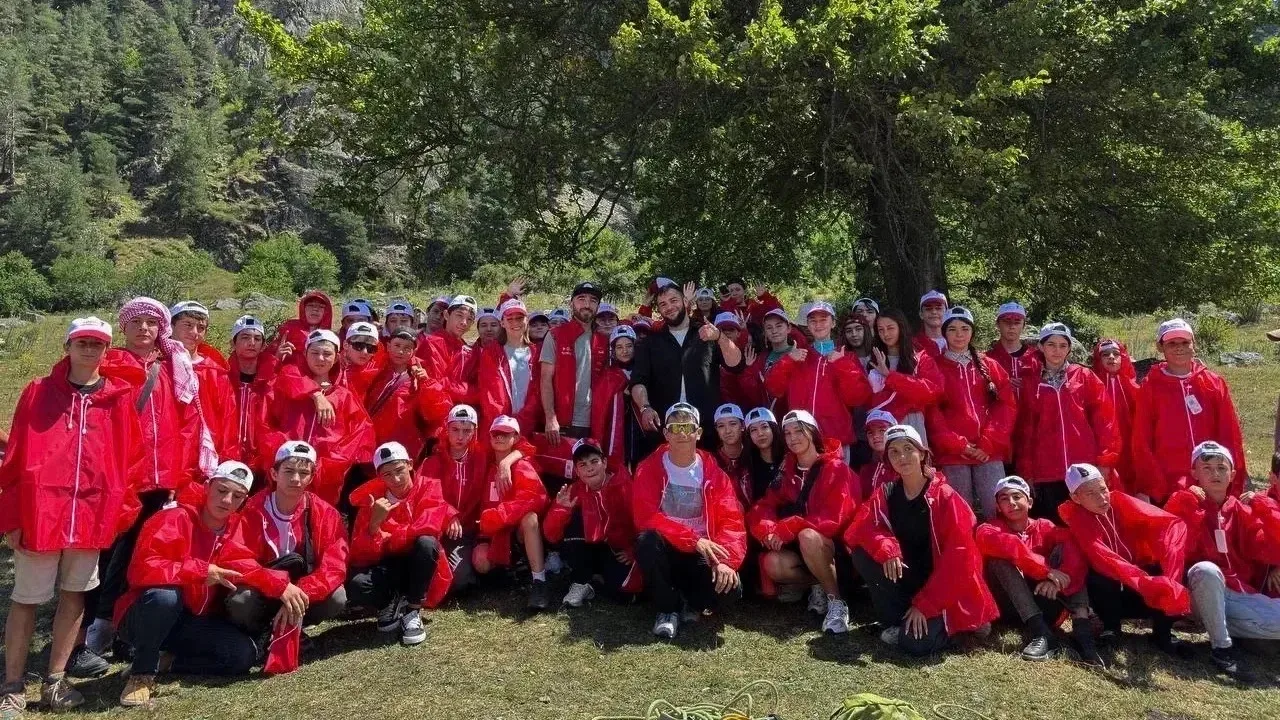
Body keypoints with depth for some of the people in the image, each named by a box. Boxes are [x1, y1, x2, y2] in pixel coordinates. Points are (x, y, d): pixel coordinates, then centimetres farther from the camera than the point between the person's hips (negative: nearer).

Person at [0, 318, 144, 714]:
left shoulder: (121, 397, 5)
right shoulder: (38, 392, 2)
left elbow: (132, 458, 6)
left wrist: (120, 508, 2)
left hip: (92, 516, 2)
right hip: (39, 513, -1)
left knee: (74, 595, 10)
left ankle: (55, 680, 23)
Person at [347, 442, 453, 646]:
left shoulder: (428, 487, -8)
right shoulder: (372, 499, -6)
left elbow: (428, 527, -26)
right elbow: (361, 557, -11)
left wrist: (386, 538, -14)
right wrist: (375, 524, -28)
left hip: (420, 567, -1)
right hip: (389, 569, 1)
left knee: (426, 542, -34)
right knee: (356, 585, -30)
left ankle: (413, 611, -16)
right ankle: (393, 603, 2)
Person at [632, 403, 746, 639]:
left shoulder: (713, 472, 0)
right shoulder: (649, 469, -5)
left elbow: (731, 522, -7)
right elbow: (645, 518, -17)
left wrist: (726, 561, -26)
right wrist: (694, 540, -26)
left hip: (703, 554, 1)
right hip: (665, 551, 0)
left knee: (730, 585, -29)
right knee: (647, 540, -35)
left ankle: (693, 602, 8)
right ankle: (668, 608, -11)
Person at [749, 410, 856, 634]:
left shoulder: (835, 468, -8)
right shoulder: (786, 471, 8)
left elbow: (832, 517, -19)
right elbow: (764, 506, 0)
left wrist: (787, 529, -27)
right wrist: (769, 530, -24)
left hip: (833, 544, -4)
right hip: (797, 547, 5)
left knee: (807, 536, -37)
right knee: (772, 564, -27)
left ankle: (837, 601, -19)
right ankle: (817, 585, 0)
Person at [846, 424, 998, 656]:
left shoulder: (945, 496, -14)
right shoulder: (885, 494, 0)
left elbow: (957, 556, -17)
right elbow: (859, 529, -11)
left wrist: (924, 605, -21)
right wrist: (886, 549, -33)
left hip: (942, 589, -4)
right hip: (907, 577, 5)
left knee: (916, 644, -27)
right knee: (862, 553, -21)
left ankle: (942, 623, 6)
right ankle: (896, 621, -5)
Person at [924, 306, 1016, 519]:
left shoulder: (990, 366, 14)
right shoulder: (936, 367, 9)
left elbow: (1007, 405, 6)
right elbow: (932, 411, 1)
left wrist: (989, 442, -6)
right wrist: (957, 444, -9)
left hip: (989, 451, 1)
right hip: (953, 453, -1)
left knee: (998, 509, -7)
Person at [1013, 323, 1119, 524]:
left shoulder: (1085, 376, 7)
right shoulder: (1030, 383, 8)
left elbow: (1103, 418, 4)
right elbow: (1024, 428, 9)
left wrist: (1105, 459, -3)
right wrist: (1026, 470, 5)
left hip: (1084, 468, -1)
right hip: (1045, 472, 1)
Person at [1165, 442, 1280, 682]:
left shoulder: (1240, 511, 12)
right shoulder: (1182, 504, 0)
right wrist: (1190, 508, -20)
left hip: (1240, 593, 4)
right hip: (1198, 593, -4)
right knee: (1206, 569, -39)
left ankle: (1224, 627, 4)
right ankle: (1221, 647, -23)